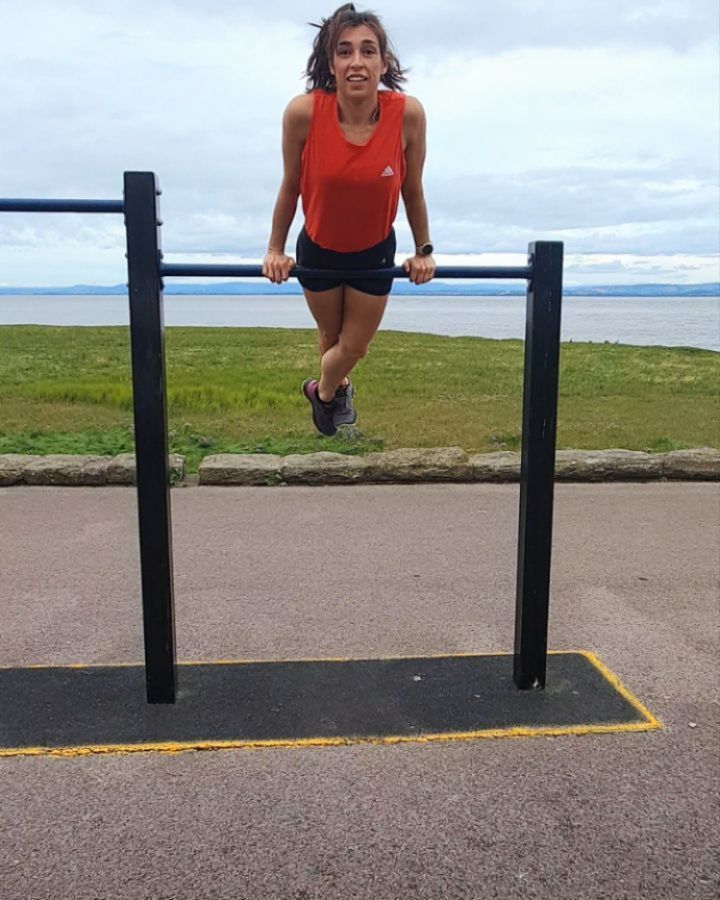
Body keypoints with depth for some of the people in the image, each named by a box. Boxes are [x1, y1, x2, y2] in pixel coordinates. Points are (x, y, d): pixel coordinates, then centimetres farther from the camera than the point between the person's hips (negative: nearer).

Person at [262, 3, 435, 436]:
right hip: (318, 250, 0)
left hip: (376, 251, 0)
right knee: (331, 335, 23)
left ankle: (324, 391, 47)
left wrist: (424, 251, 1)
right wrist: (275, 249, 0)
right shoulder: (303, 112, -25)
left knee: (355, 346, 13)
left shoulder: (408, 114, -23)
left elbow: (413, 191, -9)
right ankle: (337, 389, 55)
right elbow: (291, 186, -10)